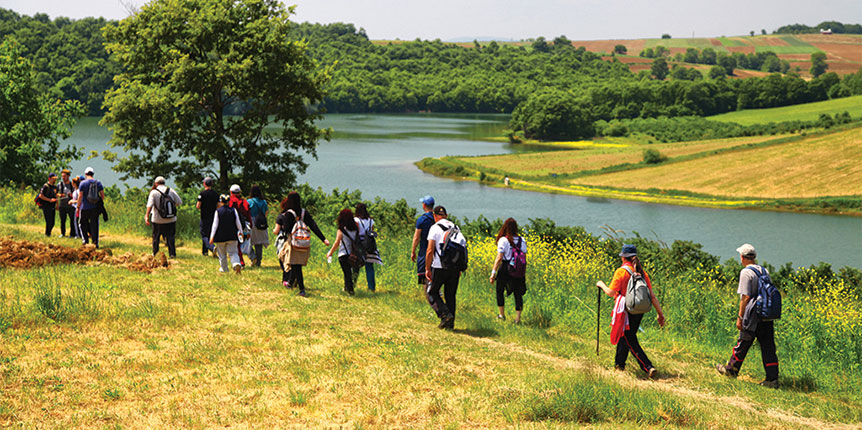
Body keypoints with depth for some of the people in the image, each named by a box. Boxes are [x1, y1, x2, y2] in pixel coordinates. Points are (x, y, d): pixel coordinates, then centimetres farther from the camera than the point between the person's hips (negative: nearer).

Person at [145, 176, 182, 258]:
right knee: (170, 236, 6)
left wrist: (147, 216, -20)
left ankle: (155, 253, 20)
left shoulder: (154, 192, -6)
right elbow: (179, 202, 3)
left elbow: (150, 205, -17)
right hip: (171, 220, 1)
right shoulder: (171, 191, 1)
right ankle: (172, 253, -3)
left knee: (156, 236, 15)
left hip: (157, 220, -1)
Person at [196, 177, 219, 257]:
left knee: (204, 235, -3)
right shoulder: (216, 194, 4)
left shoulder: (202, 193, -11)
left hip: (205, 217, -5)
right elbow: (218, 206, 4)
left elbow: (198, 206, -12)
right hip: (213, 217, 5)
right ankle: (205, 251, 21)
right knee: (209, 234, 16)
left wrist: (197, 206, 10)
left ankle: (212, 248, -25)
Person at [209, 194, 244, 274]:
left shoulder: (218, 211, -8)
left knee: (222, 254, 15)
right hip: (232, 236, 1)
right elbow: (238, 223, 4)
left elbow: (215, 225, -9)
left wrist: (212, 237, -5)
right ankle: (237, 264, -25)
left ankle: (224, 268, 27)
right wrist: (240, 232, 21)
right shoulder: (233, 210, -2)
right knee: (233, 252, 2)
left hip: (220, 237, -1)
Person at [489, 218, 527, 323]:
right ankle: (518, 318, 5)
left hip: (505, 268, -3)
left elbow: (499, 258, -14)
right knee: (518, 293, 9)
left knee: (500, 291, 17)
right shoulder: (522, 240, 3)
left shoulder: (503, 240, -11)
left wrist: (493, 273, -10)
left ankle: (502, 315, 24)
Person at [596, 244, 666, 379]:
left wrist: (601, 285, 5)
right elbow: (652, 296, 4)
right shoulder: (642, 272, 5)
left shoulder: (621, 271, -12)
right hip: (639, 311, 7)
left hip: (626, 311, -6)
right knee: (625, 336, 23)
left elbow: (611, 293, -14)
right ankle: (619, 364, 36)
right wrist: (660, 313, 7)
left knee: (631, 342, -2)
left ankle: (649, 368, -14)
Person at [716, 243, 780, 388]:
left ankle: (731, 369, 26)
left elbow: (745, 297, -16)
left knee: (743, 344, 9)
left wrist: (740, 317, -11)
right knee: (768, 347, 5)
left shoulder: (746, 272, -12)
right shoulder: (764, 271, 11)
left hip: (753, 317, -6)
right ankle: (772, 379, 2)